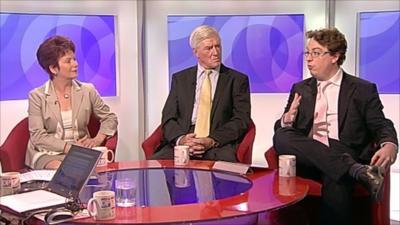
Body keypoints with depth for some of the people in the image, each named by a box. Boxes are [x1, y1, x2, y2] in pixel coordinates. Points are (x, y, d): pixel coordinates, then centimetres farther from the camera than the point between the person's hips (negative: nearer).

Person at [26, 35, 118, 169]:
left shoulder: (87, 91, 7)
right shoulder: (37, 96, -1)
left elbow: (110, 118, 14)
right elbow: (38, 136, -6)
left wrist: (98, 139, -6)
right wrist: (68, 147, -18)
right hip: (47, 154, -2)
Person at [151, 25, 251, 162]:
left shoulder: (237, 80, 10)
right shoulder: (180, 78, 16)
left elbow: (241, 120, 1)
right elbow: (168, 118, 8)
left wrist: (212, 141, -15)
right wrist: (181, 139, -14)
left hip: (220, 146, -2)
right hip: (183, 143, 2)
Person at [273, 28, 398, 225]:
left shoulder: (363, 90, 11)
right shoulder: (300, 89, 20)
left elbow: (382, 127, 4)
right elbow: (280, 129, 17)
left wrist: (389, 146, -20)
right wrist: (287, 120, -8)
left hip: (344, 158, -4)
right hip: (307, 160, 4)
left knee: (336, 181, -39)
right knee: (281, 136, -30)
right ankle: (358, 171, -35)